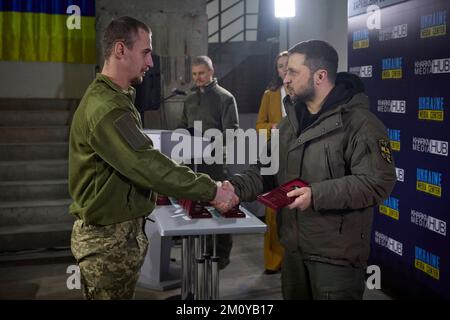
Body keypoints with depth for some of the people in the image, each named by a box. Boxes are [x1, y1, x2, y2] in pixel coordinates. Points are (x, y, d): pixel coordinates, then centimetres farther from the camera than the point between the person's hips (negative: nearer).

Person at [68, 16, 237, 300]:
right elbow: (149, 165, -28)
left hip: (117, 230, 10)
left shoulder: (113, 98, 12)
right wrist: (211, 191, -22)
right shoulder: (107, 108, -24)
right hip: (109, 237, -10)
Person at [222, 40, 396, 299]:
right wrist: (236, 188, -7)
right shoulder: (290, 123, 10)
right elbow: (268, 171, 12)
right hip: (293, 248, 8)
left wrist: (317, 195, -27)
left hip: (336, 254, -7)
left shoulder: (359, 123, -16)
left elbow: (378, 182, -22)